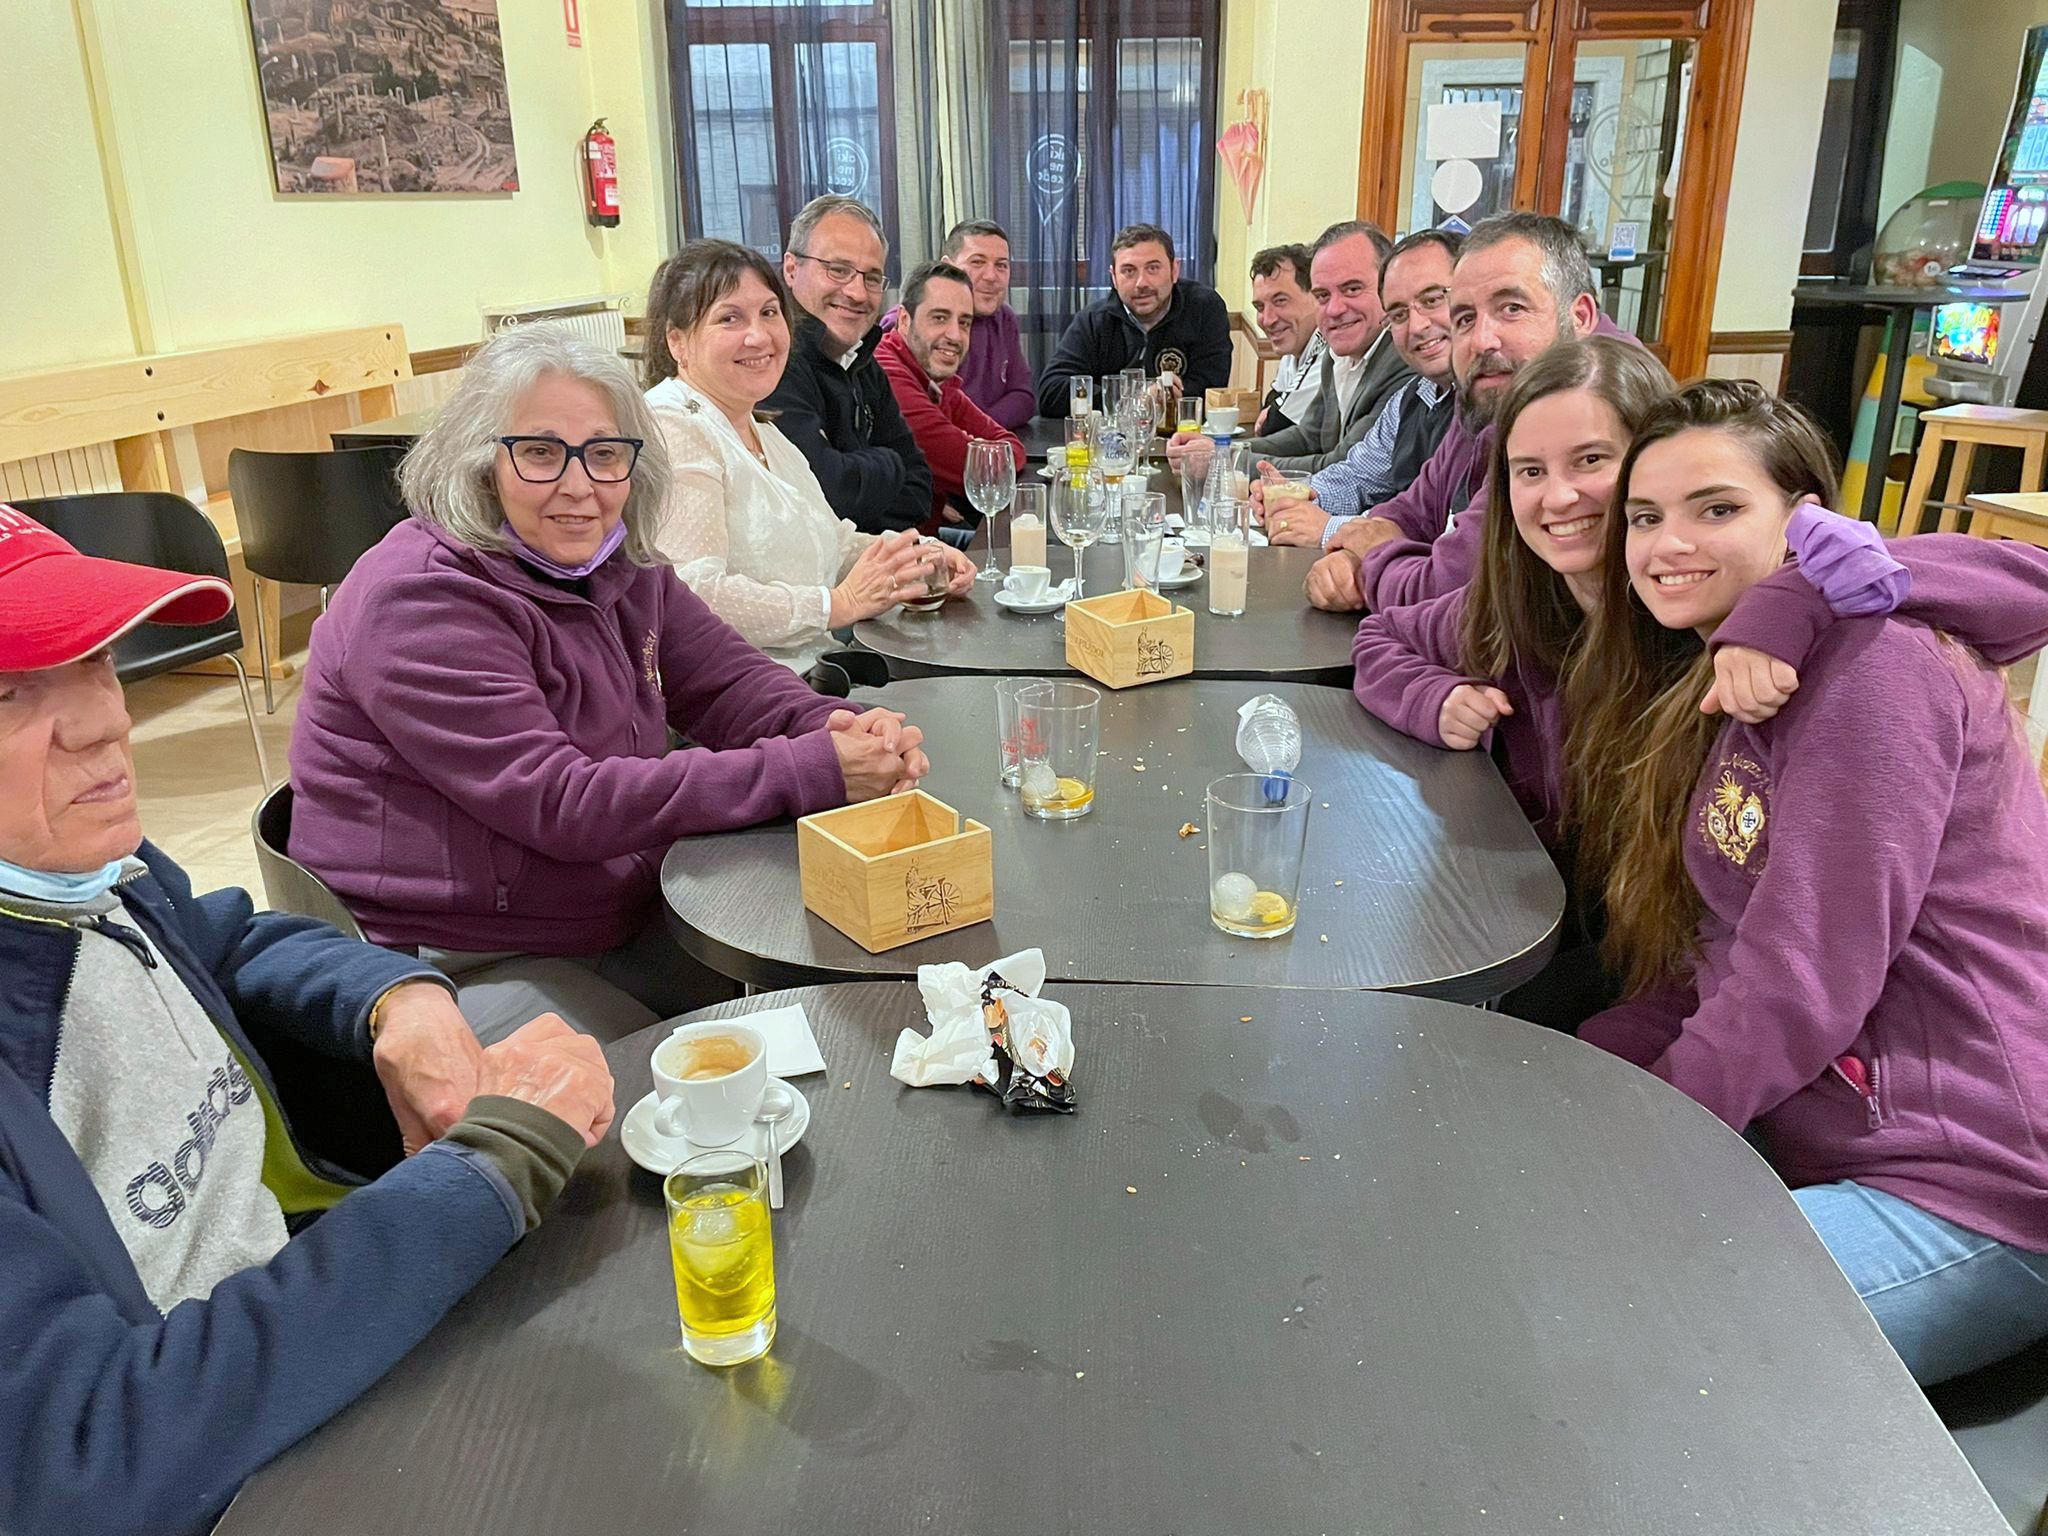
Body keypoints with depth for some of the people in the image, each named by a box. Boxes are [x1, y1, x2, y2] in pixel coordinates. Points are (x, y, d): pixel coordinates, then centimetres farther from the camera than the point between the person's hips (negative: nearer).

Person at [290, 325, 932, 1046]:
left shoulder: (619, 565, 4)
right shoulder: (420, 601, -22)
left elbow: (730, 681, 1)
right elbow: (559, 805, -28)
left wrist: (843, 729, -23)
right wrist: (810, 770, -31)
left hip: (620, 917, 8)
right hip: (458, 964, -7)